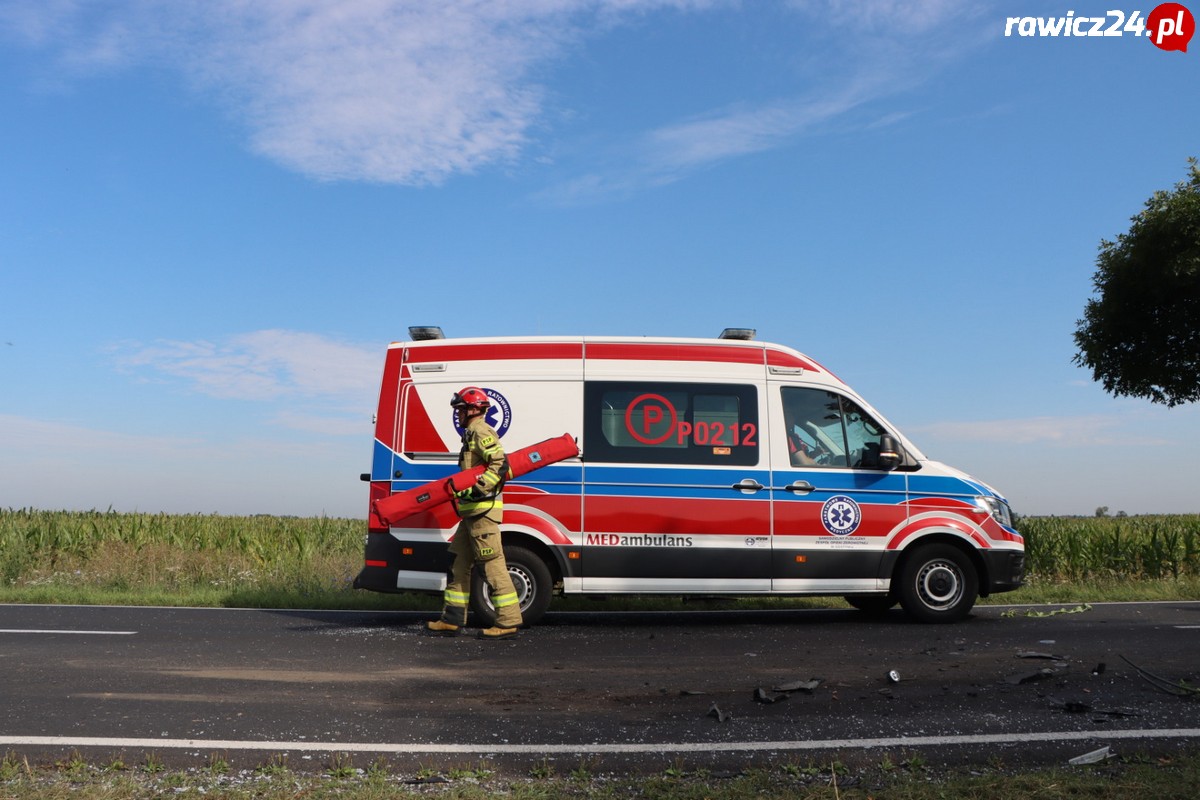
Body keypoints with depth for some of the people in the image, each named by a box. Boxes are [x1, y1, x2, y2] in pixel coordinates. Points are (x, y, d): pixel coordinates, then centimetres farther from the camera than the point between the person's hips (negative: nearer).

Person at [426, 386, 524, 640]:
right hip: (473, 511, 11)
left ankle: (508, 622, -5)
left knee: (493, 564, -9)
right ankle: (452, 620, 19)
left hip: (483, 510, -11)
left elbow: (500, 464, -22)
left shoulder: (480, 431, -10)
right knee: (460, 564, 13)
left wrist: (478, 488, -25)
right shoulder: (473, 433, 22)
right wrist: (459, 487, 17)